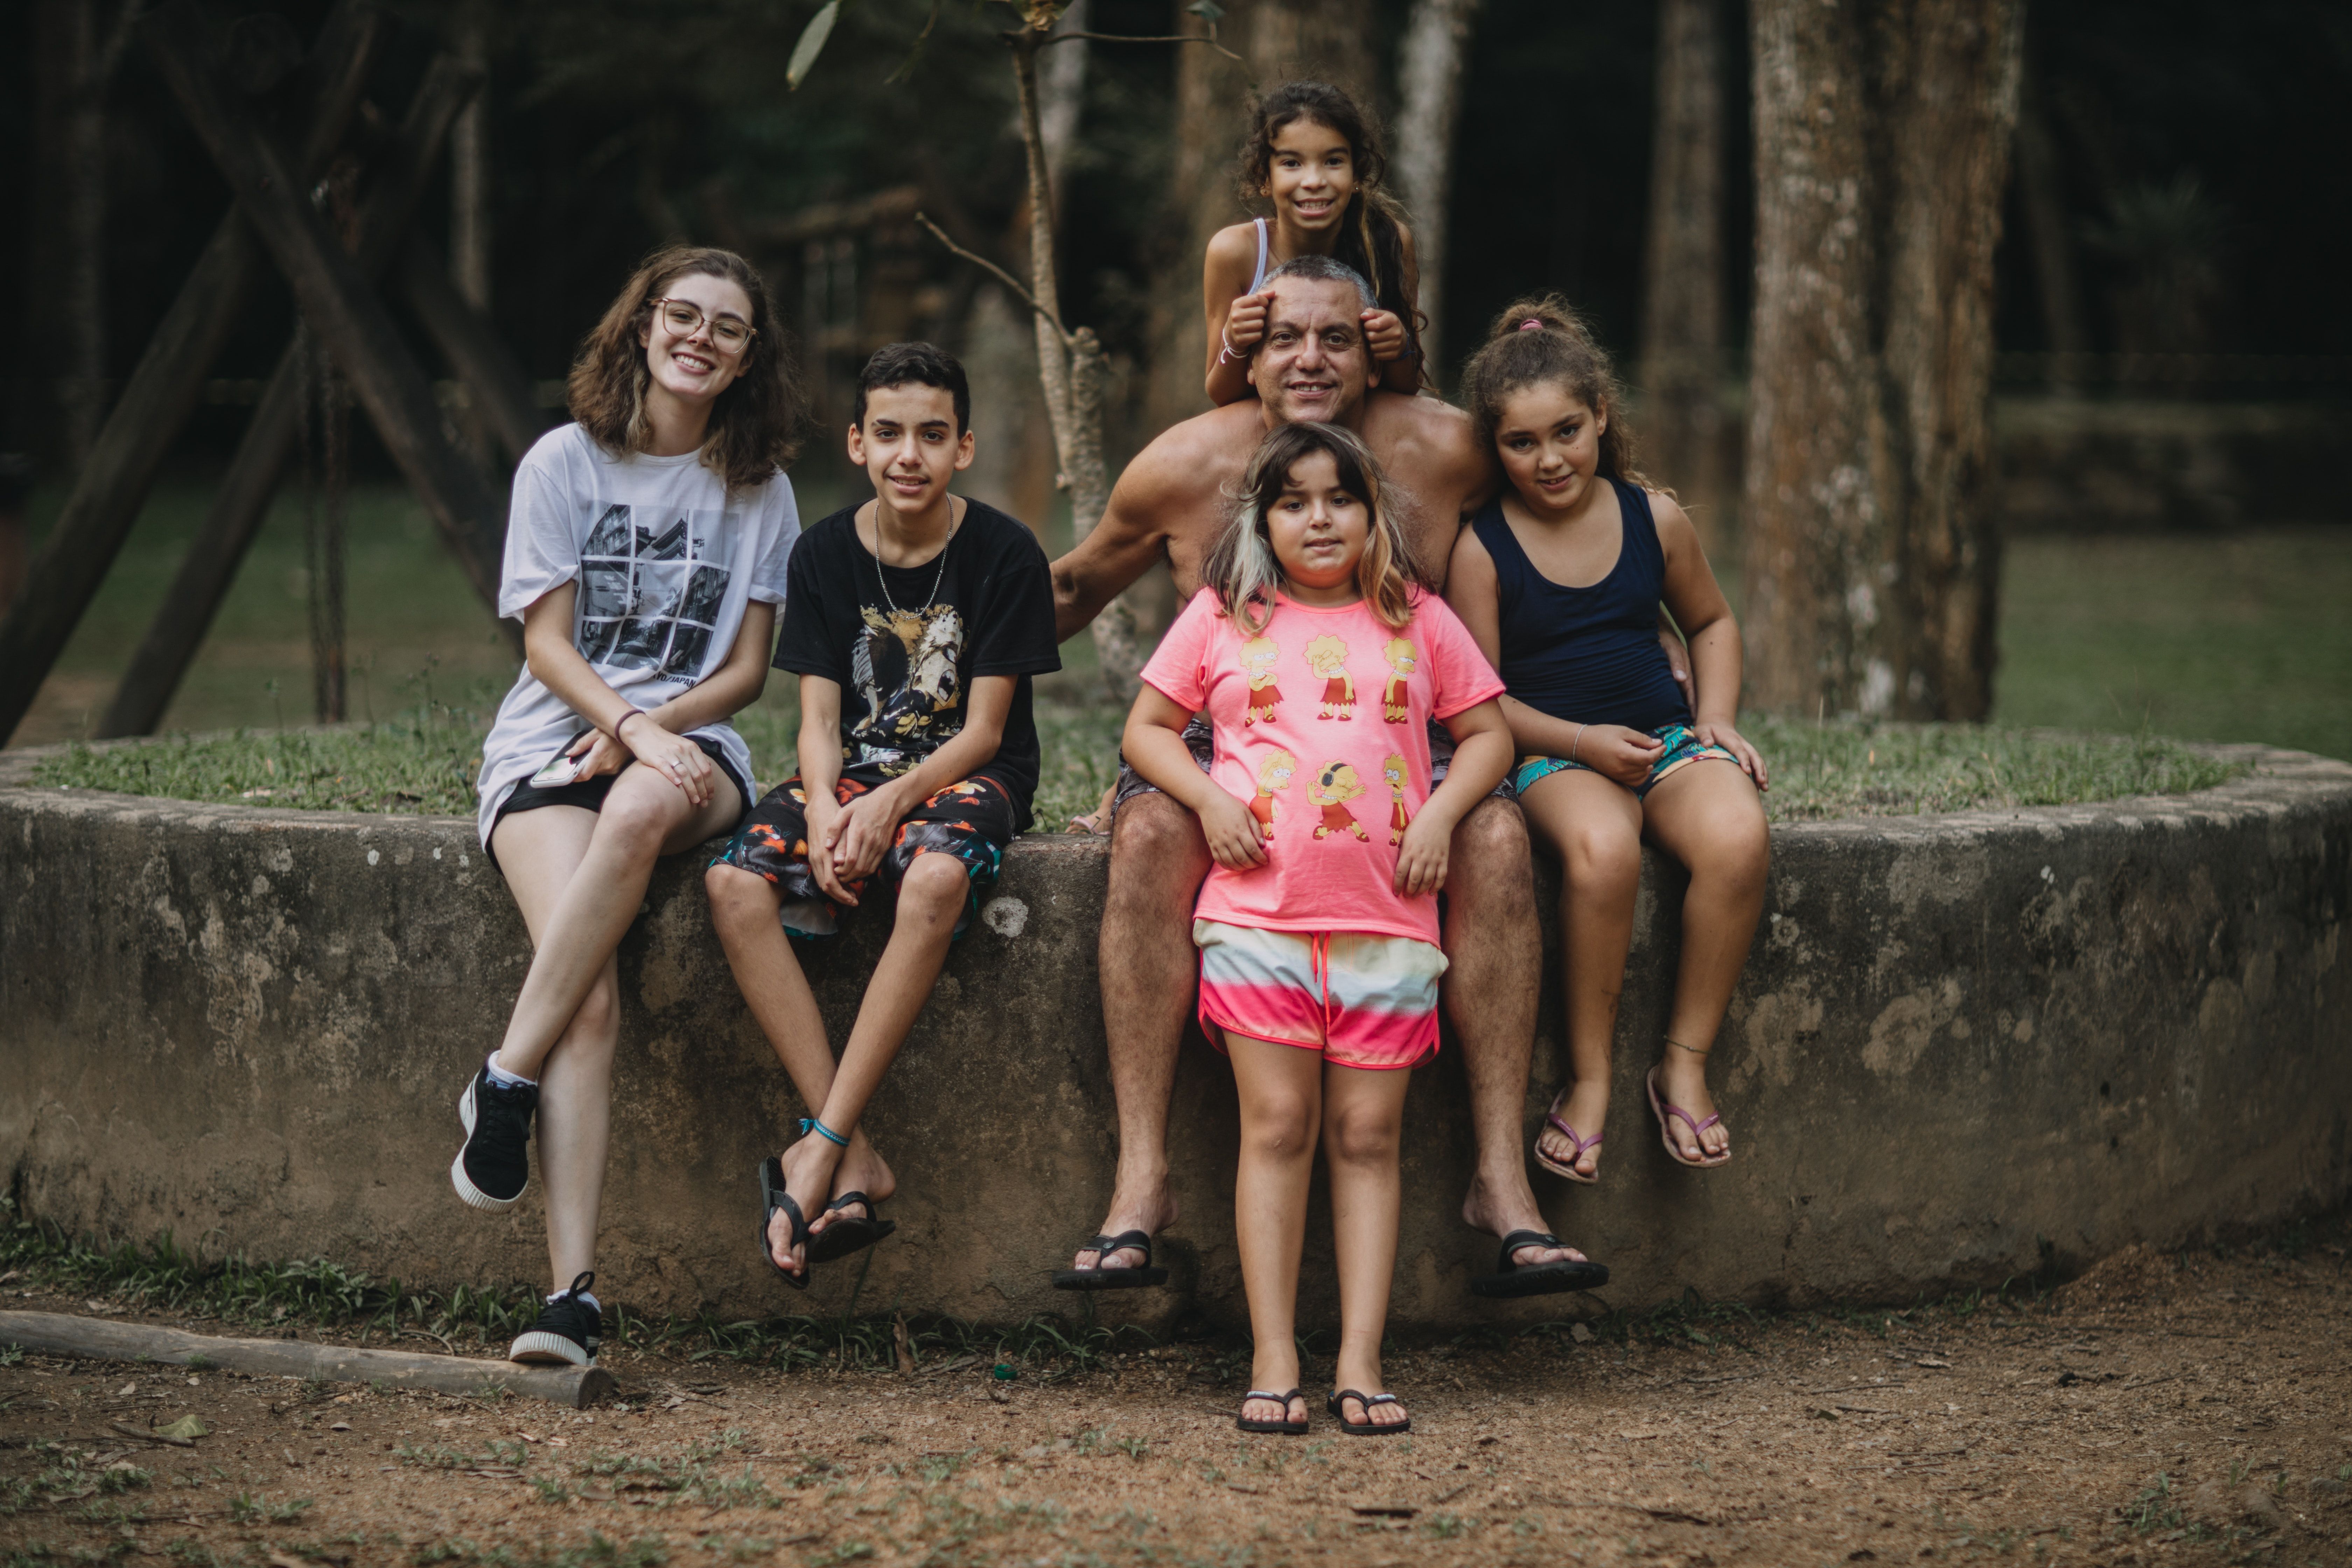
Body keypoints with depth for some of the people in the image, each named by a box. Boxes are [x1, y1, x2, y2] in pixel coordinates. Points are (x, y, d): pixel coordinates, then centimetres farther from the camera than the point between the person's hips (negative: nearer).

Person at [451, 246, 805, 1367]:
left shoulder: (760, 491, 12)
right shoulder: (566, 463, 7)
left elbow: (746, 669, 8)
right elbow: (547, 644, 1)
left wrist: (652, 732, -11)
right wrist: (629, 725, -18)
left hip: (691, 748, 1)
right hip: (551, 742, -1)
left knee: (644, 808, -40)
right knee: (591, 998, -28)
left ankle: (507, 1081, -30)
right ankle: (573, 1294, -35)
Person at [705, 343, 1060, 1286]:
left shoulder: (1003, 554, -5)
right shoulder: (825, 556, 5)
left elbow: (984, 730, -8)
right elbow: (820, 718, 1)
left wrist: (891, 803, -23)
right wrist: (826, 813, -20)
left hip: (964, 777, -3)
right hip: (854, 773, 4)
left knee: (935, 880, -40)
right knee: (736, 883, -28)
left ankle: (822, 1147, -36)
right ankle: (857, 1167, -31)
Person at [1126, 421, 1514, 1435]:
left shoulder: (1417, 620, 13)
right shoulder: (1221, 619, 10)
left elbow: (1487, 733, 17)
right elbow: (1147, 728, 14)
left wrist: (1440, 813, -1)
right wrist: (1209, 799, -4)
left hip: (1388, 921, 1)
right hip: (1259, 914, -1)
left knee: (1367, 1137, -1)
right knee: (1277, 1127, -7)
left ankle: (1360, 1363, -2)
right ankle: (1273, 1362, -7)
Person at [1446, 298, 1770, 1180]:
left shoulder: (1653, 519, 7)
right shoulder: (1481, 547, -4)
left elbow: (1711, 622, 24)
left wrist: (1719, 722, 7)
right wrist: (1581, 742, -17)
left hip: (1664, 737, 3)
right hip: (1550, 752, -3)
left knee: (1737, 838, -31)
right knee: (1603, 849, -39)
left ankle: (1686, 1063, -17)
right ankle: (1589, 1079, -22)